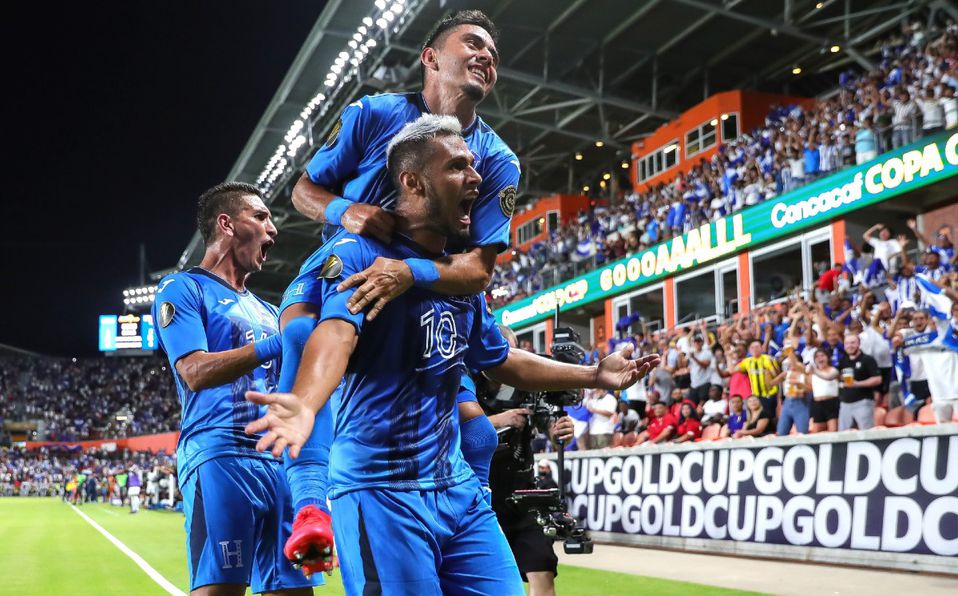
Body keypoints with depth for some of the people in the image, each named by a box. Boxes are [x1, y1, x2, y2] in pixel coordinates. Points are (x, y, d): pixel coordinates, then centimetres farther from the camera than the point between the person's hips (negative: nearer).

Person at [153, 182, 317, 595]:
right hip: (220, 457, -7)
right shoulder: (183, 289, 5)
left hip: (279, 462, 7)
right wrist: (280, 344, -17)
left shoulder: (266, 311, 26)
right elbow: (195, 372, -11)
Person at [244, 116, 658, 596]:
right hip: (380, 490, -7)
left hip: (457, 487, 7)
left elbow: (500, 361, 27)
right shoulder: (360, 253, -11)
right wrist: (305, 404, -51)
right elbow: (335, 333, -31)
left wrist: (593, 375, 31)